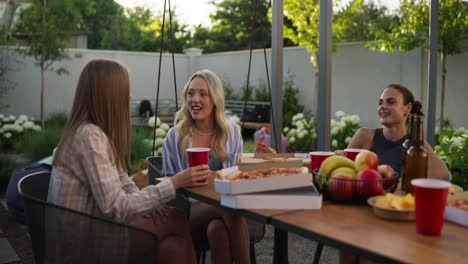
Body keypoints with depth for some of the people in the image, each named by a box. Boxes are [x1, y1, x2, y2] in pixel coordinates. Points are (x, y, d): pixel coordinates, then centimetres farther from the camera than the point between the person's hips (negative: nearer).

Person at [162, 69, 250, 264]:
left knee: (217, 228, -35)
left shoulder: (232, 131, 10)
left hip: (226, 203, 2)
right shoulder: (175, 136, 5)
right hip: (188, 210, -1)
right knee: (230, 209, -34)